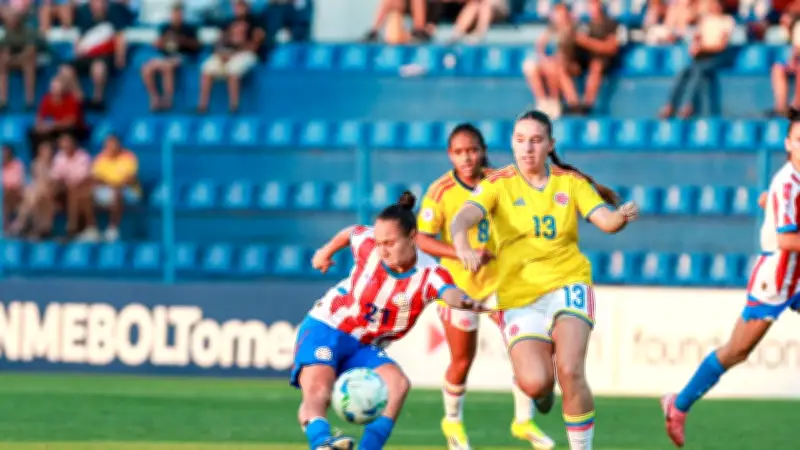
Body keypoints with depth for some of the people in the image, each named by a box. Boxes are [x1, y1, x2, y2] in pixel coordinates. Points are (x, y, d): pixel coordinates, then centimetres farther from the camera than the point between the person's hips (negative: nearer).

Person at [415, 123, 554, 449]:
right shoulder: (441, 191, -16)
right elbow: (421, 239, -17)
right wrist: (462, 254, -29)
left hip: (500, 276, 2)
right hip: (459, 283, -2)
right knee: (462, 361, 8)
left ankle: (523, 421, 15)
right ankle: (453, 421, 35)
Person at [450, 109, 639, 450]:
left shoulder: (571, 182, 3)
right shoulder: (498, 184, -2)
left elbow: (605, 220, -8)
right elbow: (463, 217, -18)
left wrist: (622, 216, -32)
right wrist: (463, 247, -40)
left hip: (567, 285, 0)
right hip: (518, 294, 0)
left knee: (570, 372, -21)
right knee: (535, 384, -15)